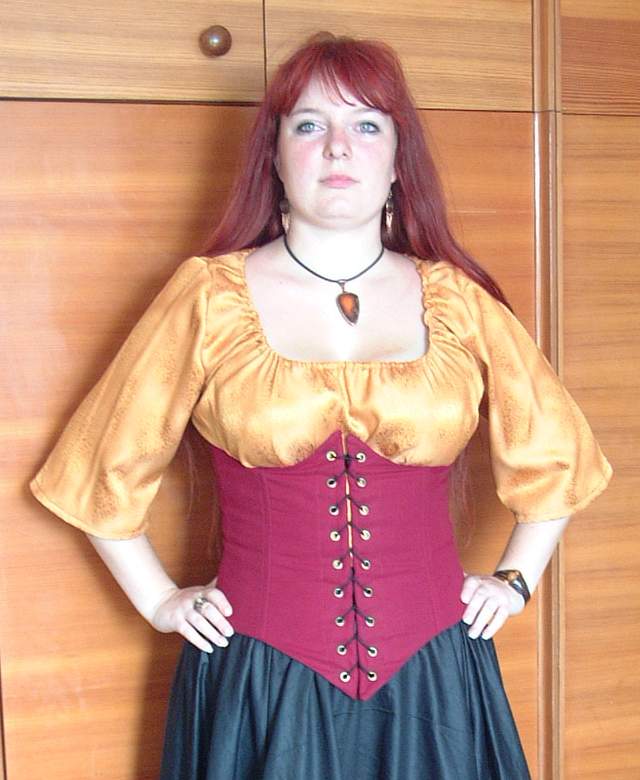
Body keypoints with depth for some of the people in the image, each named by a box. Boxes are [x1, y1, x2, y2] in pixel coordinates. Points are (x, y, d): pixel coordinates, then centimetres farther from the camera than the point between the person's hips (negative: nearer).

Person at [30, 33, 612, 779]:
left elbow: (556, 453, 15)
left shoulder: (456, 300, 1)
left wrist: (514, 580, 9)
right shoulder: (208, 296, -5)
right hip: (261, 686, -1)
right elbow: (101, 468, 4)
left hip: (432, 682, 2)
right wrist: (160, 601, 4)